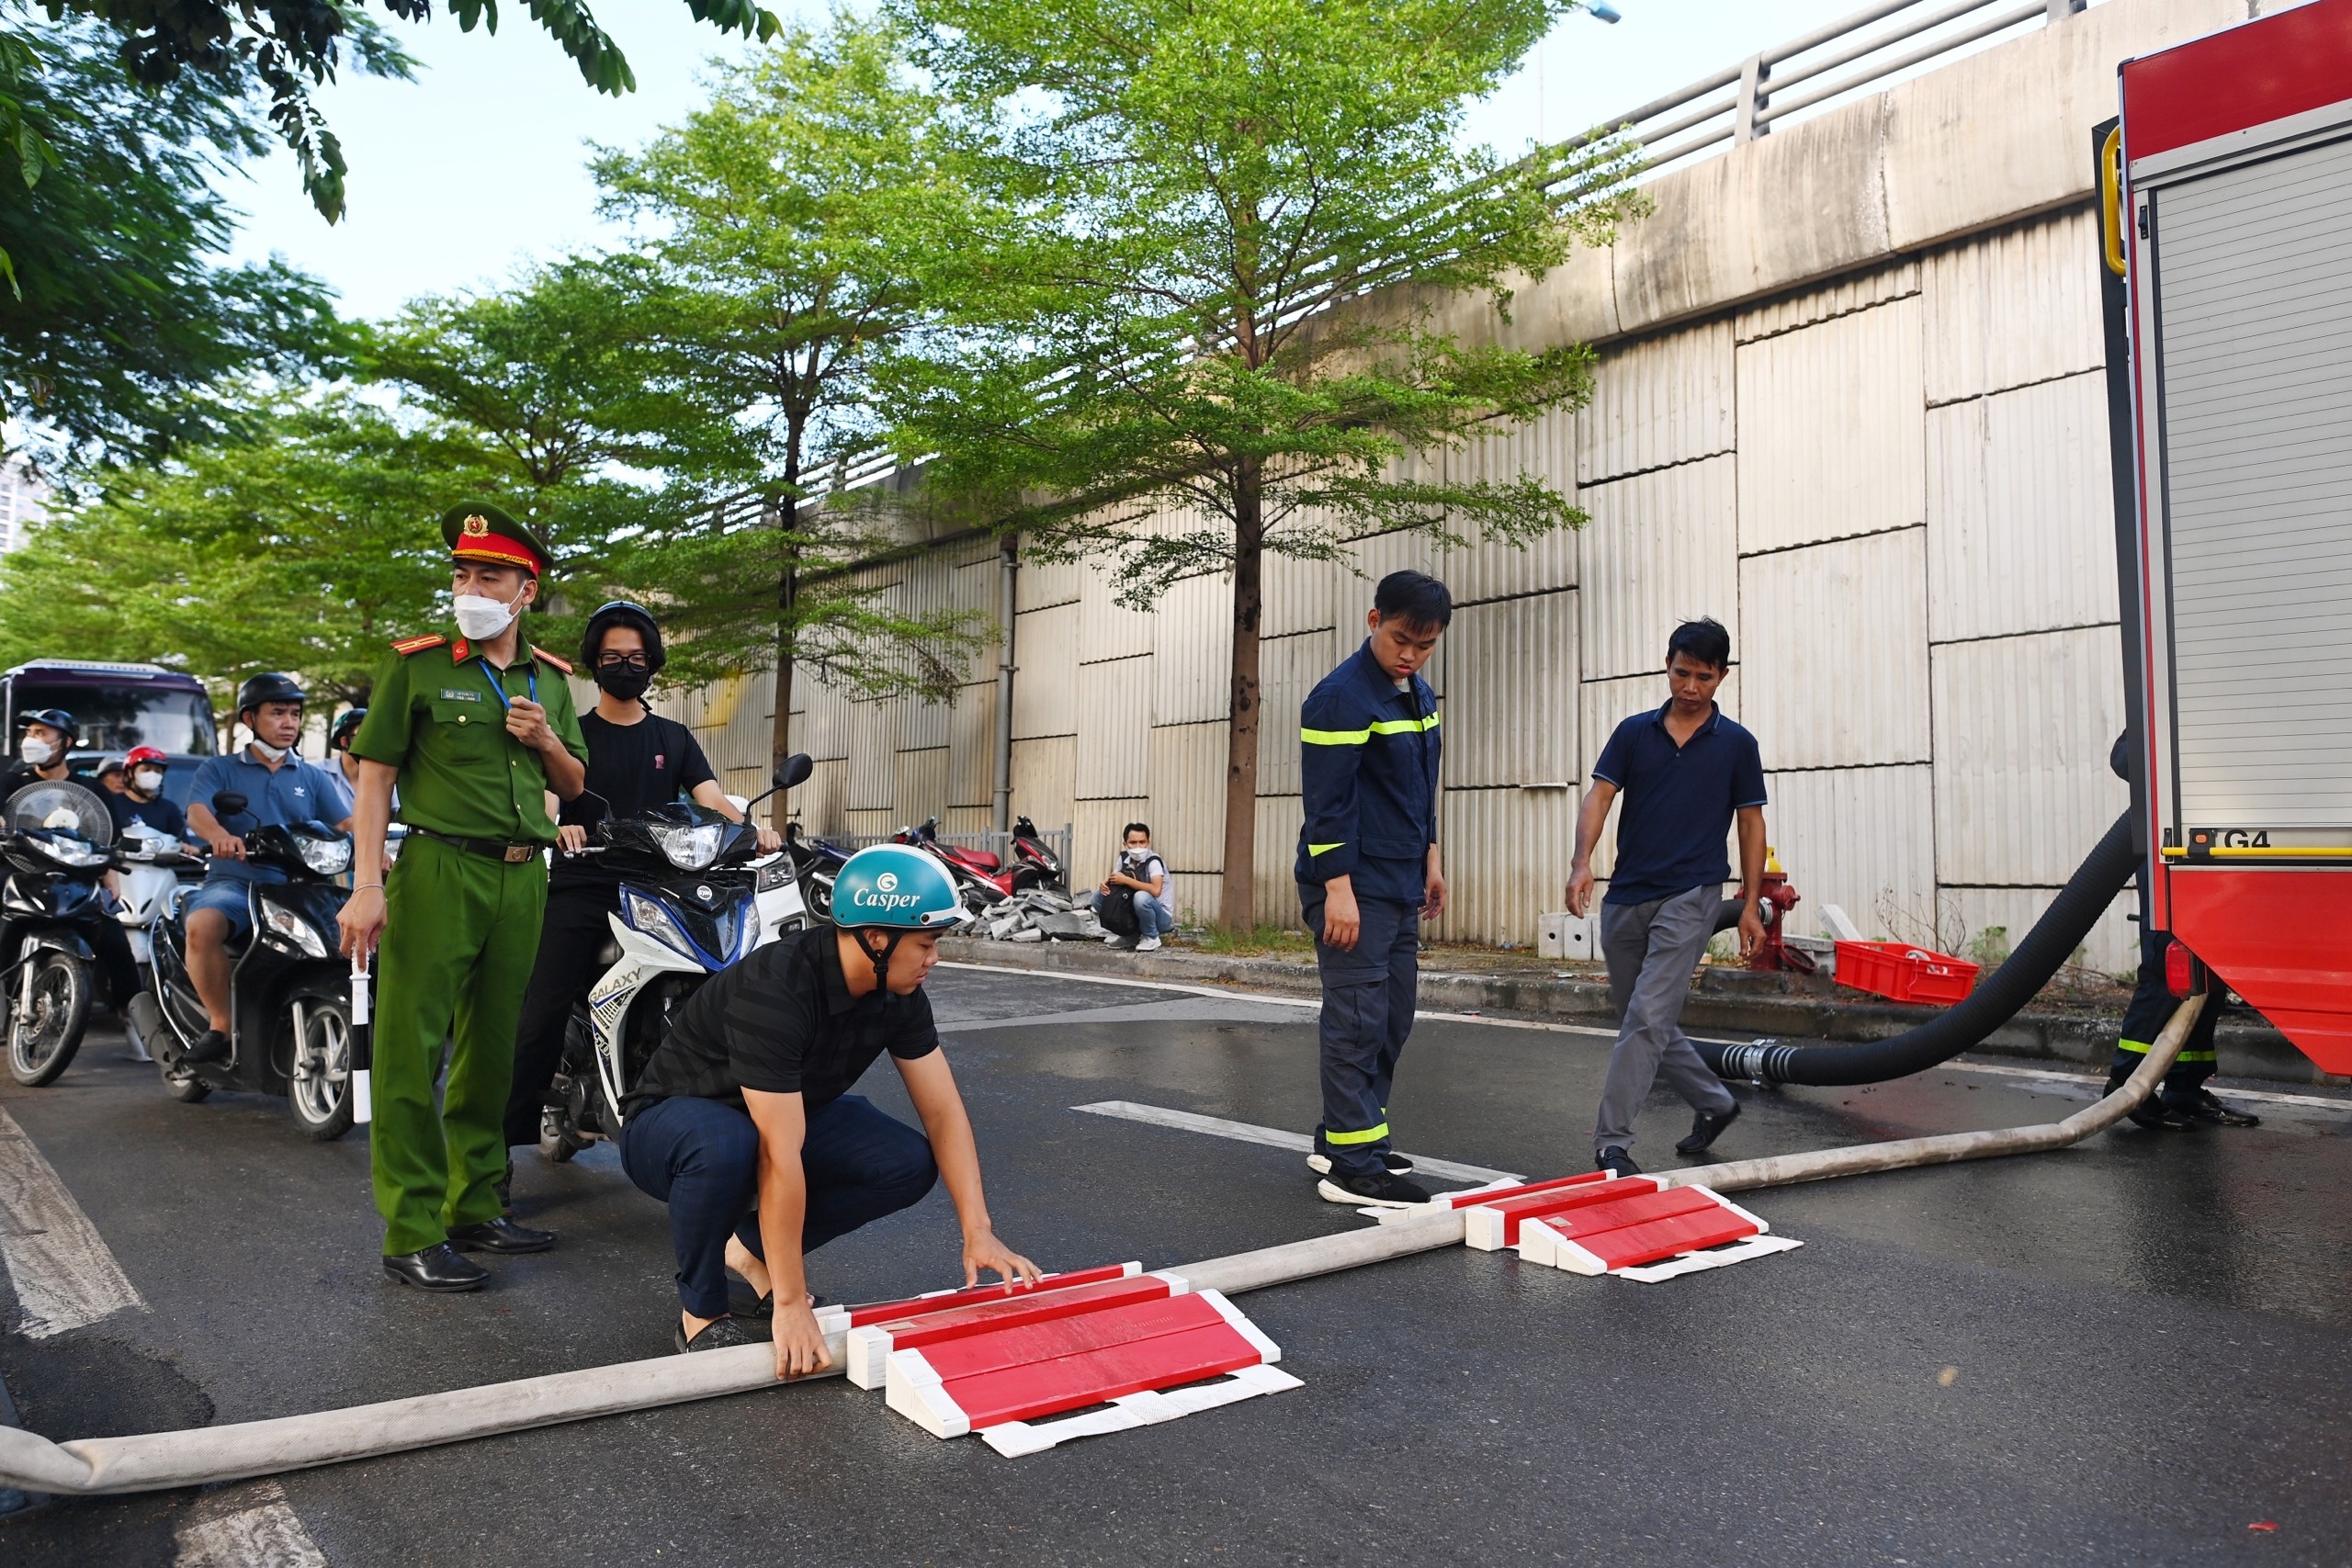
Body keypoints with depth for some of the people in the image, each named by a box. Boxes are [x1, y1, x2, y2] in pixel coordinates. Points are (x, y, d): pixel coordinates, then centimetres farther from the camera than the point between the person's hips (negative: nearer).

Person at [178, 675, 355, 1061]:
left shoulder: (313, 777, 20)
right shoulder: (219, 769, 13)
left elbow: (345, 823, 7)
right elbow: (197, 811, -7)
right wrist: (219, 835, -32)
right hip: (234, 881, -2)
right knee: (202, 926, -34)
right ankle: (220, 1022, -15)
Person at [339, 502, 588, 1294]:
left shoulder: (550, 679, 14)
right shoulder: (416, 665, 0)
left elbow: (573, 786, 21)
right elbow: (375, 777, -3)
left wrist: (547, 741, -1)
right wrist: (367, 885, -11)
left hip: (523, 879, 5)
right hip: (438, 871, -5)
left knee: (493, 1049, 12)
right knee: (412, 1052, -5)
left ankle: (476, 1207, 24)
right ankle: (412, 1234, 3)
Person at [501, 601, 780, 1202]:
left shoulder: (674, 738, 19)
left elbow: (712, 799, 5)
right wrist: (558, 826, -27)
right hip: (579, 890, -2)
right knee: (542, 1018, -10)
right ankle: (507, 1143, -7)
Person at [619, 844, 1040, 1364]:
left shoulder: (899, 996, -13)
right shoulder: (775, 990, -36)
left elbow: (944, 1111, -9)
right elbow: (781, 1159, -38)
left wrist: (979, 1232, -18)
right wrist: (791, 1305, -36)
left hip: (784, 1115, 6)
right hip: (671, 1122, -6)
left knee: (910, 1164, -15)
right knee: (725, 1148, -41)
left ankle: (751, 1246, 5)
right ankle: (701, 1312, -13)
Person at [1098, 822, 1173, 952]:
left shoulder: (1154, 861, -23)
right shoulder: (1124, 858, -3)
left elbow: (1156, 890, -38)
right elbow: (1116, 880, 8)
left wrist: (1126, 880, -31)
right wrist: (1106, 883, -18)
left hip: (1162, 917, -7)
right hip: (1134, 914, 7)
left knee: (1141, 897, -37)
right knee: (1099, 895, -1)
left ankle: (1151, 937, -10)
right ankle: (1129, 935, 9)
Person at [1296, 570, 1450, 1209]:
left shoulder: (1420, 695, 14)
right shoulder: (1342, 697, -14)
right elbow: (1327, 800, -18)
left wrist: (1429, 858, 21)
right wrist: (1338, 888, -21)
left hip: (1401, 888, 9)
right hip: (1354, 888, -9)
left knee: (1393, 1019, 13)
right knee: (1358, 1021, -8)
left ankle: (1341, 1139, 24)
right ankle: (1353, 1166, -2)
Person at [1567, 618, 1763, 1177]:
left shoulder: (1736, 744, 1)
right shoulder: (1634, 732, 6)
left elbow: (1751, 822, 5)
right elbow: (1599, 795, -2)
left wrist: (1750, 905, 0)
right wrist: (1582, 862, -19)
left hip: (1689, 896, -4)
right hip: (1626, 896, 4)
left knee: (1647, 1019, -14)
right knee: (1640, 1021, 14)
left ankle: (1612, 1143, -9)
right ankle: (1714, 1102, 36)